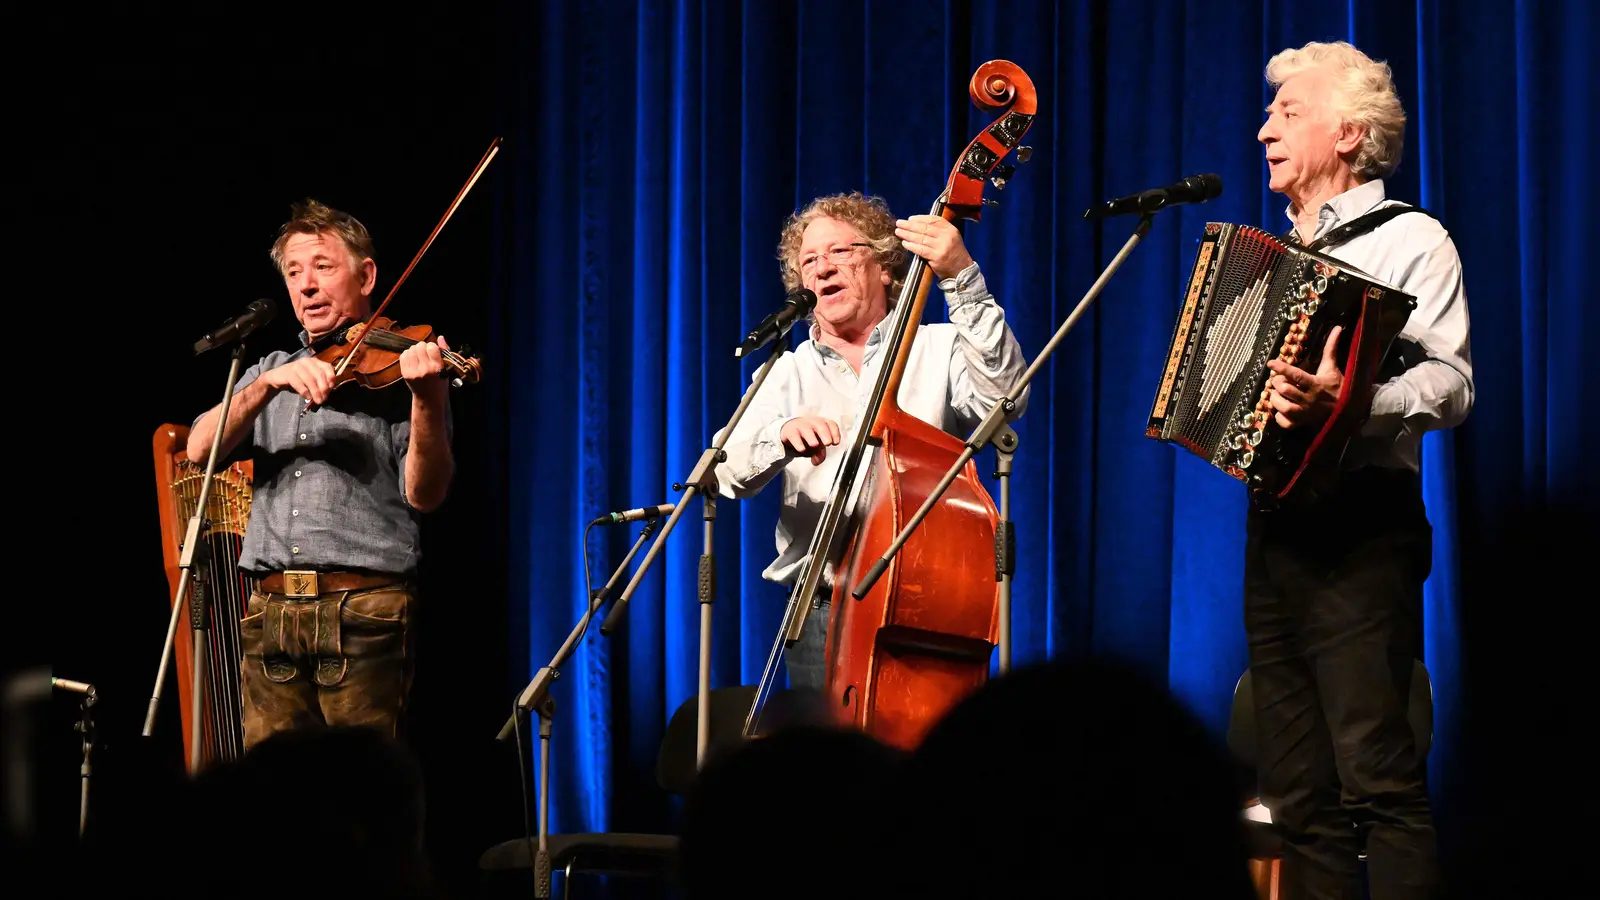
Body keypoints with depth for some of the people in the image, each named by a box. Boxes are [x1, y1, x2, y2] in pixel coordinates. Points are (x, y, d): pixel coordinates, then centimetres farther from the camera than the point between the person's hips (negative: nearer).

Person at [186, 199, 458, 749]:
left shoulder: (395, 367, 6)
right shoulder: (270, 372, 21)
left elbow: (423, 495, -6)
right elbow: (200, 449, 4)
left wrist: (426, 397, -22)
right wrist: (271, 383, -12)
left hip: (365, 610, -4)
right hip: (270, 612, 4)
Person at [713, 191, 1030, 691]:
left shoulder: (938, 349, 9)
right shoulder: (789, 374, 15)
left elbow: (1002, 397, -13)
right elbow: (728, 473, 0)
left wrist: (963, 280, -20)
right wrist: (782, 435, -23)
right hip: (822, 613, 2)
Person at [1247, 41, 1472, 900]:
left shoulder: (1410, 241, 0)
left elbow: (1451, 384, -14)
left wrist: (1349, 401, -30)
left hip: (1360, 532, -8)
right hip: (1276, 529, 8)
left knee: (1375, 772, -17)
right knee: (1300, 791, 4)